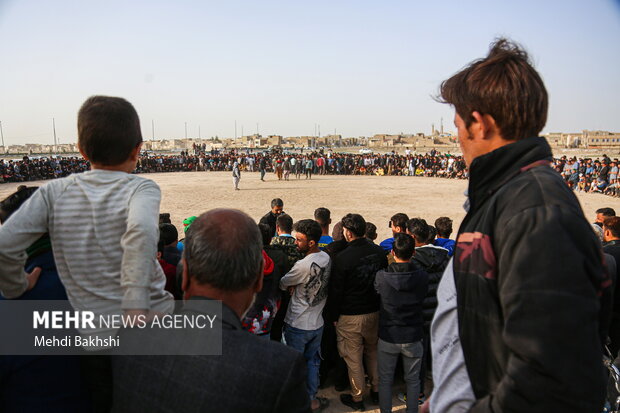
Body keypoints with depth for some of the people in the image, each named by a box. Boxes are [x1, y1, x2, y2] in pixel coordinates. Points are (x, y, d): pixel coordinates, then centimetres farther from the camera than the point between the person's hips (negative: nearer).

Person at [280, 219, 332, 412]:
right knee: (312, 362, 22)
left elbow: (282, 284, -14)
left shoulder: (303, 265, -29)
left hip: (298, 325, -7)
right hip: (317, 323, 7)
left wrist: (290, 286, 7)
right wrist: (296, 285, -11)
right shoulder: (327, 258, -5)